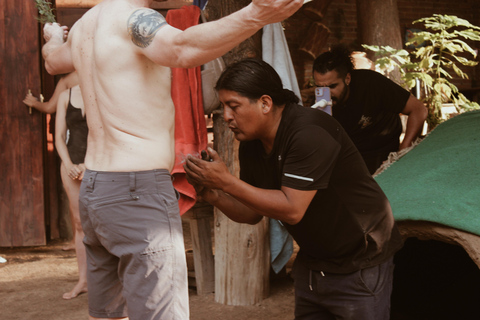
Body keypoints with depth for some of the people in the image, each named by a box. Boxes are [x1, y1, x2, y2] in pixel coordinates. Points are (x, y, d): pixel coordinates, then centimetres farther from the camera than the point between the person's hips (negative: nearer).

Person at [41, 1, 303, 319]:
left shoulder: (84, 26, 14)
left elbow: (53, 59, 37)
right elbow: (182, 48, -35)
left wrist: (53, 39, 60)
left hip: (93, 188, 10)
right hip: (139, 190, -10)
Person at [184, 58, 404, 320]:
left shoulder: (310, 132, -26)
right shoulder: (251, 146, 1)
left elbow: (292, 210, -30)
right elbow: (253, 214, 6)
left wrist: (225, 181, -29)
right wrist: (212, 194, -13)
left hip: (360, 263, -8)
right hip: (312, 264, 8)